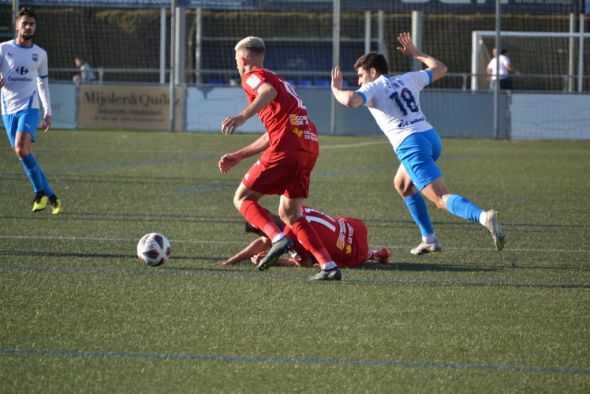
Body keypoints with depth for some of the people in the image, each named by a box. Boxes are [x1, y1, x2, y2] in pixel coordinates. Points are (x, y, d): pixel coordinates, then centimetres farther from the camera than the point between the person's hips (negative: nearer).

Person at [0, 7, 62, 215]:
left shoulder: (40, 54, 9)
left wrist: (48, 113, 15)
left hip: (29, 107, -1)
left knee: (22, 150, -22)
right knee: (23, 154, -1)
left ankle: (40, 192, -8)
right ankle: (50, 197, 9)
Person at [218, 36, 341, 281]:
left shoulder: (251, 76, 6)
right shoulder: (278, 79, 33)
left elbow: (269, 91, -21)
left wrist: (243, 117, -35)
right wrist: (238, 156, 40)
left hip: (287, 147, -8)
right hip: (310, 146, 8)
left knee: (242, 198, 2)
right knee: (288, 214, 15)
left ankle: (278, 238, -22)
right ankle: (329, 266, 1)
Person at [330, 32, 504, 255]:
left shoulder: (372, 89, 3)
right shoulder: (407, 79, 21)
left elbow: (351, 100, -18)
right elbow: (440, 69, 35)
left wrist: (336, 89, 3)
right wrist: (415, 54, 47)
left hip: (410, 145, -8)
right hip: (431, 137, 8)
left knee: (442, 199, -17)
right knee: (402, 185, 31)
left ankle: (483, 217, -43)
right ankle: (429, 239, 26)